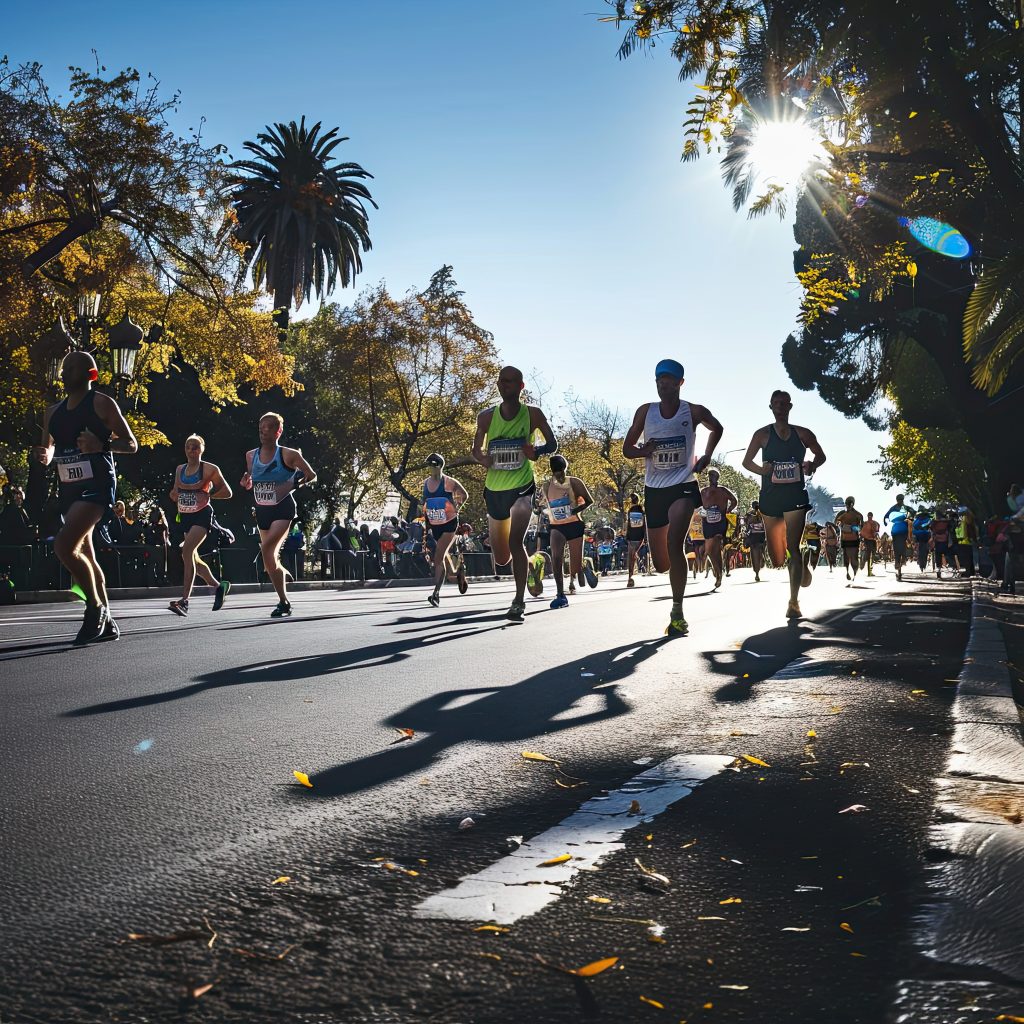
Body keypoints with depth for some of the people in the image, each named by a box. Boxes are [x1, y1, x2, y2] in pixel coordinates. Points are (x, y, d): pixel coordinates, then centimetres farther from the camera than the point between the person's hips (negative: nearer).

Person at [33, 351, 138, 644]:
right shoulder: (53, 412, 14)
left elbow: (131, 445, -4)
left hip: (97, 486, -8)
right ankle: (106, 623, 21)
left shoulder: (102, 403, -5)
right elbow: (49, 450, 24)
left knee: (64, 546, -23)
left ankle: (96, 607, -6)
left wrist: (101, 444, -23)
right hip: (69, 489, 8)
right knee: (84, 556, 11)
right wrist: (44, 455, -1)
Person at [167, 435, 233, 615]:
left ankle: (184, 600, -26)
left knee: (187, 550, -24)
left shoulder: (210, 469, -6)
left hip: (202, 515, -7)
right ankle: (219, 586, 33)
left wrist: (206, 494, -15)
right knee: (193, 559, 12)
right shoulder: (180, 469, 10)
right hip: (186, 516, 7)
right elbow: (175, 495, 20)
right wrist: (174, 494, -3)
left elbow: (227, 492, -2)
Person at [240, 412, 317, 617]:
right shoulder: (251, 456, 6)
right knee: (270, 560, 9)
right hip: (262, 510, 6)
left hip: (283, 509, -6)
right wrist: (246, 483, -4)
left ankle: (283, 602, -15)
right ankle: (284, 602, 27)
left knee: (266, 548, -25)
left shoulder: (289, 455, -8)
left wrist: (294, 485, -15)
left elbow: (311, 475, 0)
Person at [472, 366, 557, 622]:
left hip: (522, 487, -3)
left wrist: (537, 451, -16)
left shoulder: (533, 415, -3)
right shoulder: (487, 417, 1)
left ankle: (519, 601, -14)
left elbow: (552, 444, 6)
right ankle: (530, 560, 46)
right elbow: (476, 450, 12)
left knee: (515, 542, -23)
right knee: (501, 558, 10)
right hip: (494, 488, 3)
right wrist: (484, 458, -12)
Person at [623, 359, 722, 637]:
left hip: (683, 486, -3)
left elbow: (717, 428, 19)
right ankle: (681, 560, 46)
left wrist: (707, 456, 4)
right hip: (654, 489, 3)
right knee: (661, 563, 7)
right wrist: (644, 450, -15)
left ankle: (677, 614, -19)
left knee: (674, 544, -25)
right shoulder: (645, 412, 2)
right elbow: (627, 448, 8)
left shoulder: (694, 412, -1)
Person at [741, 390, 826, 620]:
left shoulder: (802, 434, 4)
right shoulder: (763, 434, 2)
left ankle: (793, 602, -11)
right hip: (770, 497, 1)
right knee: (776, 556, 6)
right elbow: (746, 461, 7)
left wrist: (812, 465, -6)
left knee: (793, 547, -14)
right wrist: (760, 470, -14)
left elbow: (821, 456, 17)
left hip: (796, 496, -1)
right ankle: (803, 562, 43)